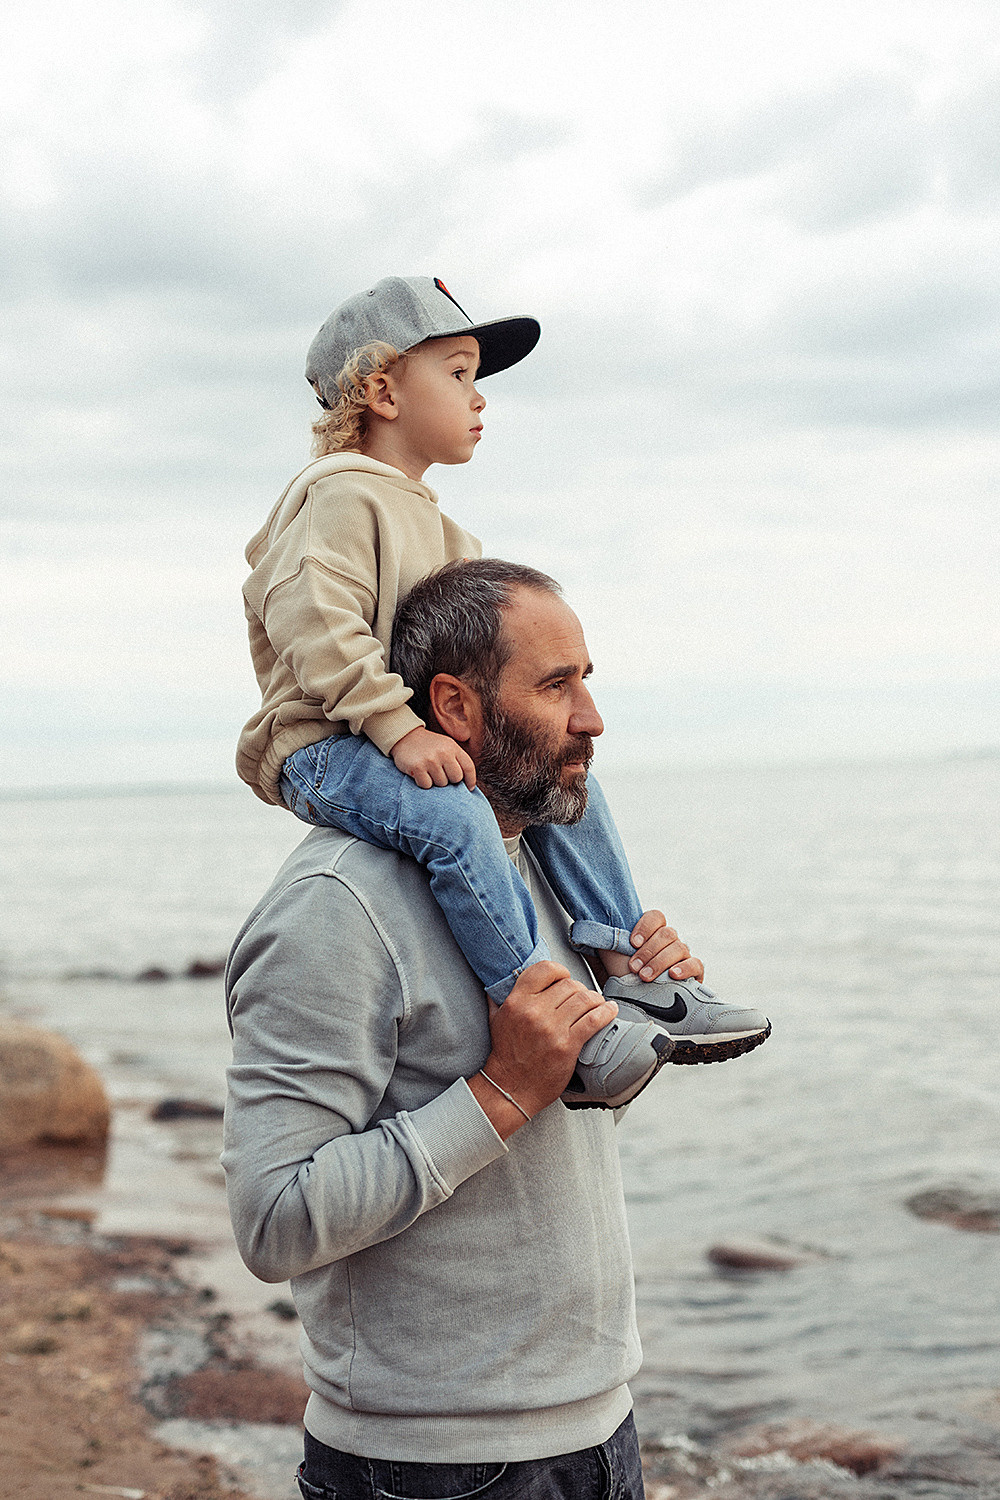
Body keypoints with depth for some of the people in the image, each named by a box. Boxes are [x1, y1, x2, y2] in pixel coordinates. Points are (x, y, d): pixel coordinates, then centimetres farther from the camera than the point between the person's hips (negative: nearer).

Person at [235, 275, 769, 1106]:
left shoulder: (420, 512, 22)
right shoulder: (339, 495, -12)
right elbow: (314, 624, -26)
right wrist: (398, 727, -31)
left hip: (413, 737, 10)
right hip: (322, 747, -10)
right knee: (452, 818, -35)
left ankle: (633, 975, 6)